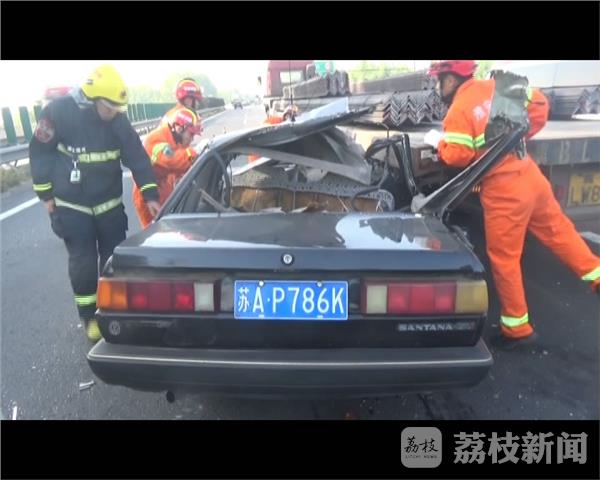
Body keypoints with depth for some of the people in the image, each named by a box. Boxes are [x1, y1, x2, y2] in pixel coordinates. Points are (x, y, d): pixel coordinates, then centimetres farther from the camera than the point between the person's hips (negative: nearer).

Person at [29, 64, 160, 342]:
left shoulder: (118, 121, -7)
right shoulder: (59, 112, -14)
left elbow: (137, 156, -6)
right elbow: (39, 152, -6)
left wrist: (150, 193, -15)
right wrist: (46, 194, -5)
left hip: (109, 203, 3)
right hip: (71, 206, -2)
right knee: (83, 262, 2)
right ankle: (90, 317, 19)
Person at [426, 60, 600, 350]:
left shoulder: (458, 112, -11)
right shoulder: (494, 87, 9)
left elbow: (457, 157, -15)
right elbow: (539, 102, 14)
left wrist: (440, 144, 4)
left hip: (503, 190, -7)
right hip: (530, 175, 7)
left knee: (504, 258, 4)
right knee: (558, 232, 22)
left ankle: (517, 328, 17)